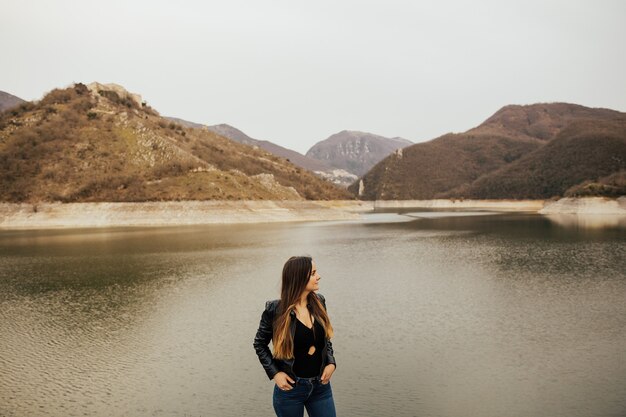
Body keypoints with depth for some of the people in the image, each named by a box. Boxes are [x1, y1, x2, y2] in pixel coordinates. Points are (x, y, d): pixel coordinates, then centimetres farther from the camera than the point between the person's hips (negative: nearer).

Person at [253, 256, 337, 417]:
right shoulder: (275, 310, -15)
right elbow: (259, 344, -1)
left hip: (321, 385, 4)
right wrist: (274, 373, -9)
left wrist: (331, 362, -2)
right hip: (290, 386, -3)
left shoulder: (319, 302, -2)